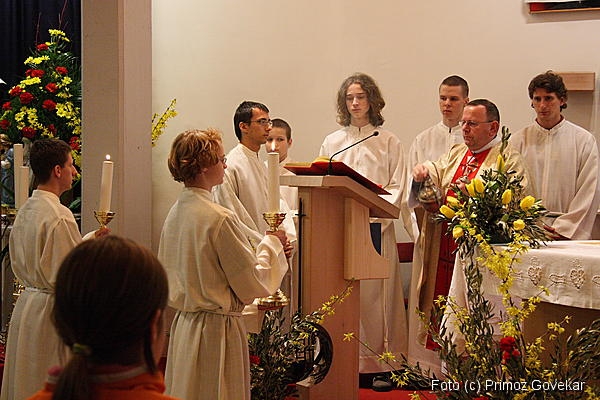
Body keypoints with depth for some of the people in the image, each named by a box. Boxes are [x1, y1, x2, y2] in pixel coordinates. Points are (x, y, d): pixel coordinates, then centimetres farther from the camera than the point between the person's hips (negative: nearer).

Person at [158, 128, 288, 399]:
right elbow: (252, 283, -14)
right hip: (217, 328, -8)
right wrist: (271, 244, 2)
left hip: (183, 326, 8)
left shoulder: (174, 214, 6)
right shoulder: (219, 219, -20)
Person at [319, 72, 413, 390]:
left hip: (376, 228, -2)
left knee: (376, 293, -5)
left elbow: (396, 187, 3)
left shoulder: (388, 142, 9)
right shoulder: (332, 142, 14)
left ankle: (380, 365, -2)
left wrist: (373, 214, -12)